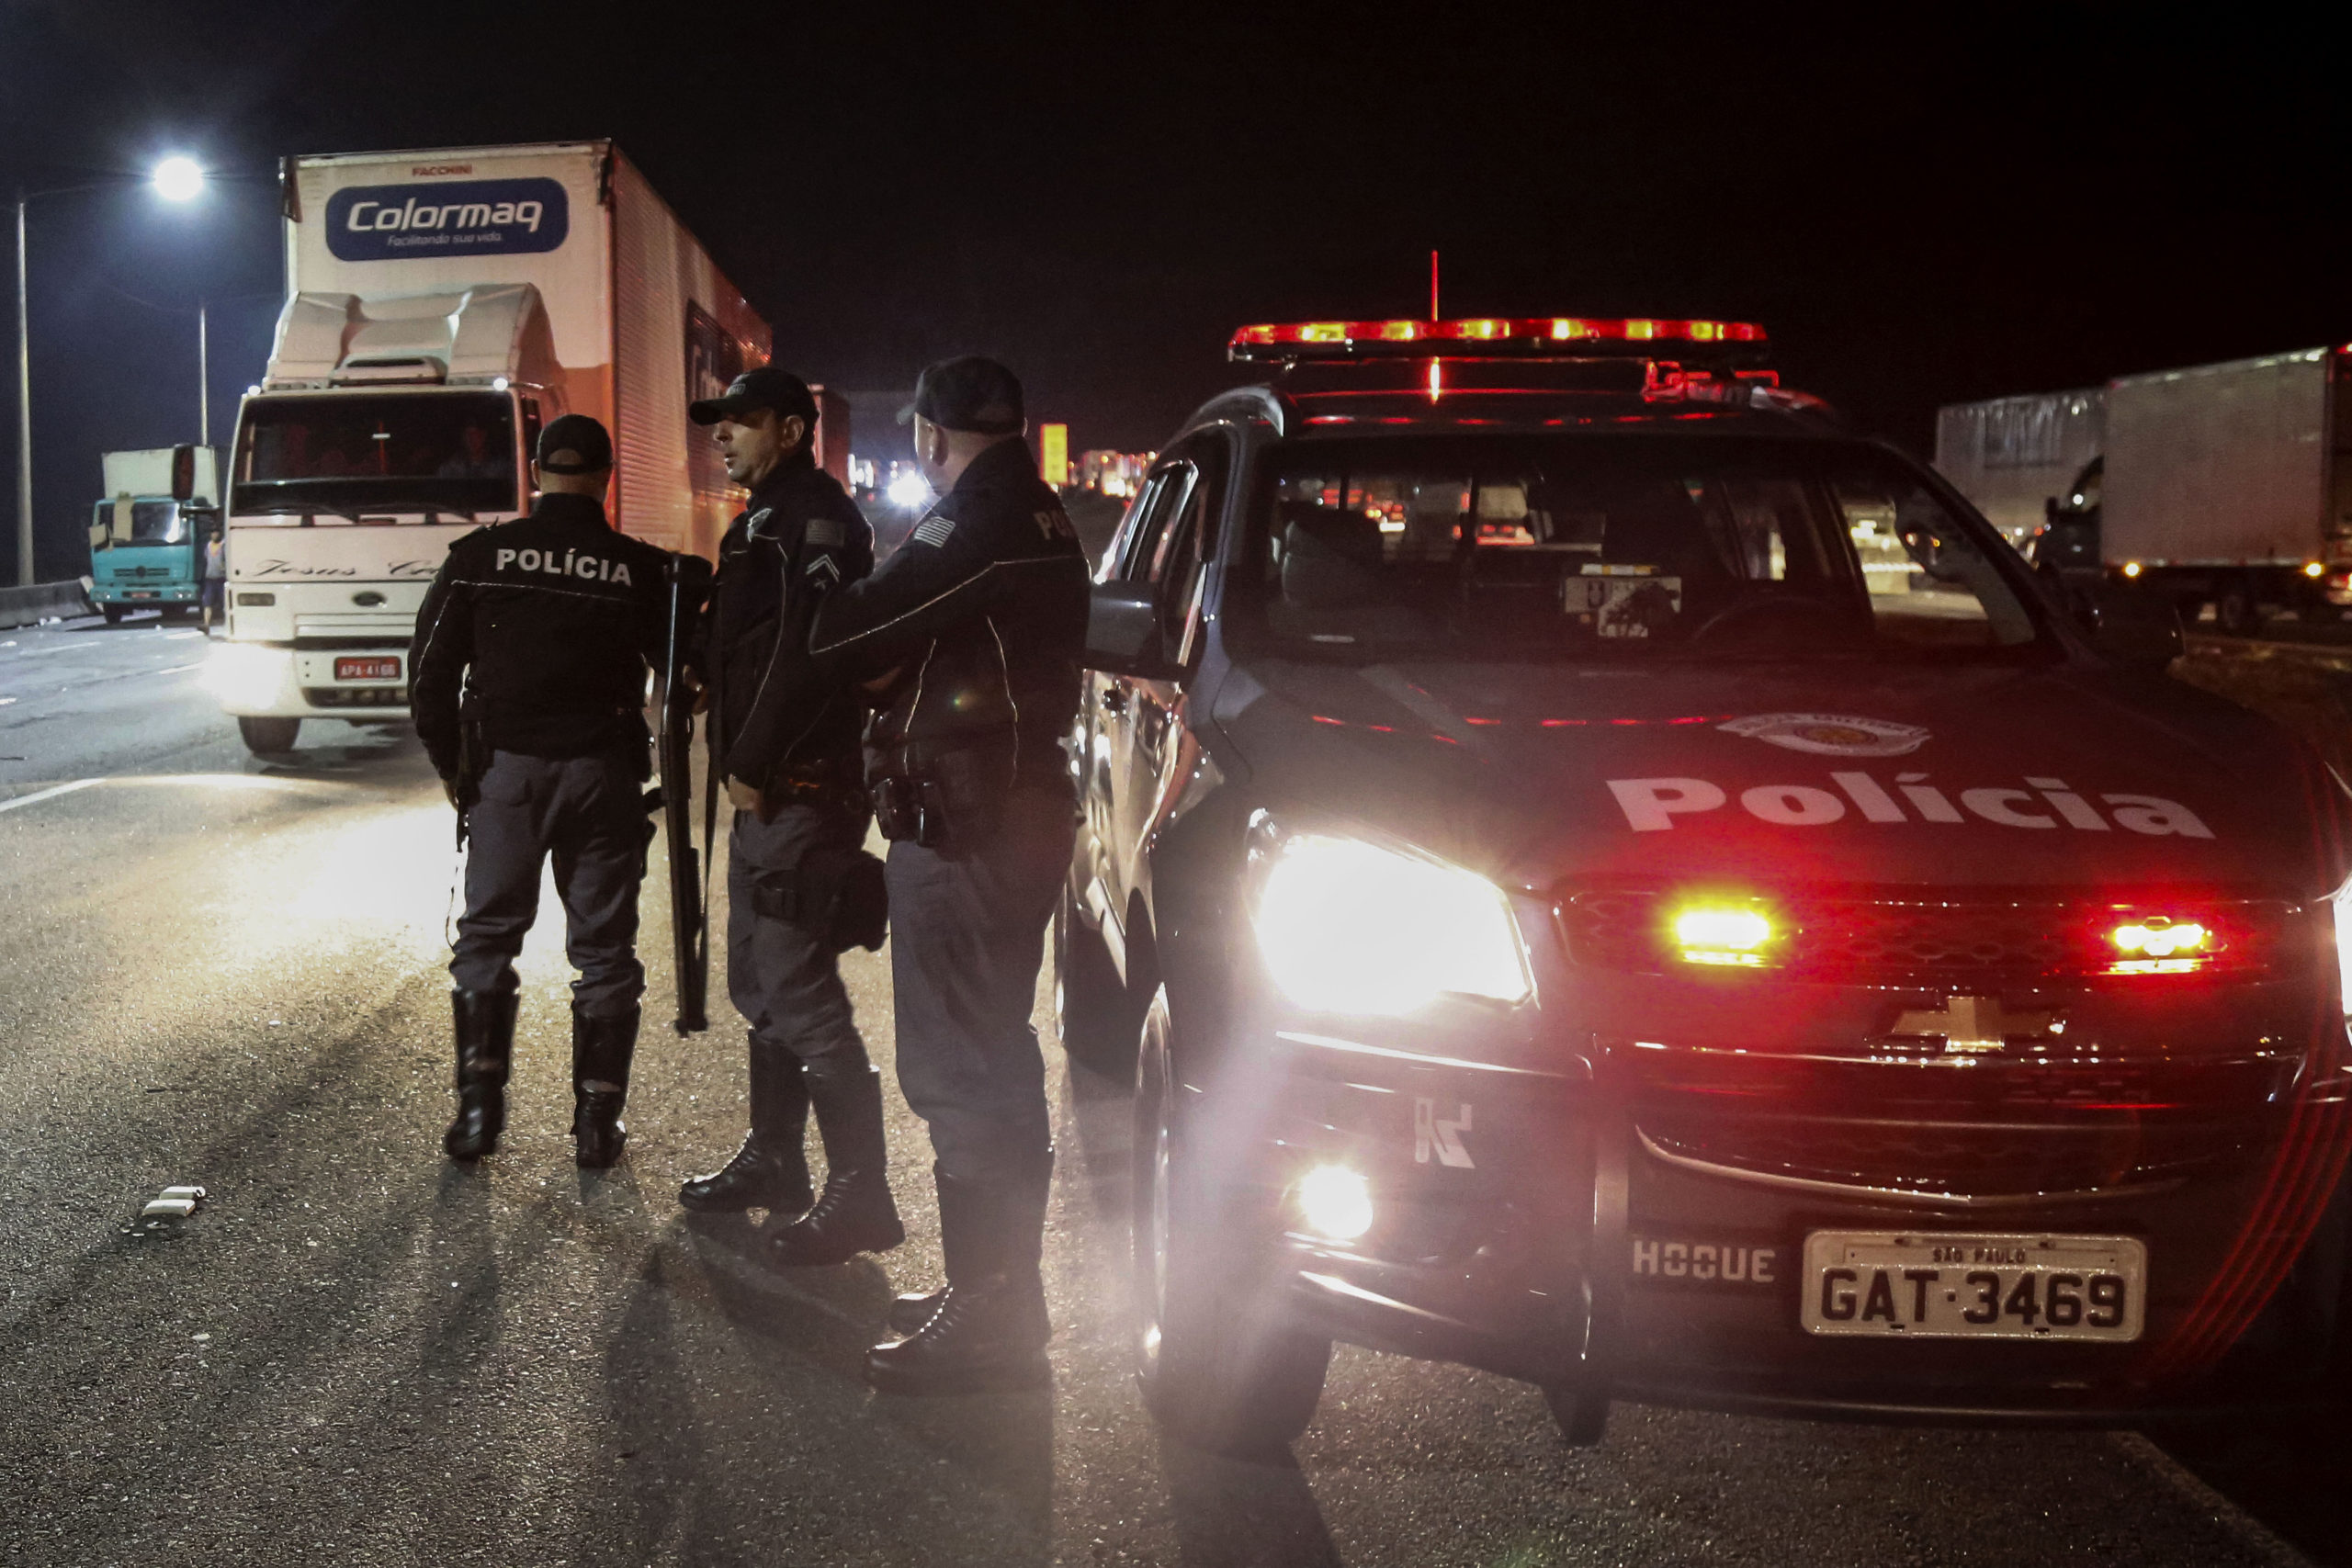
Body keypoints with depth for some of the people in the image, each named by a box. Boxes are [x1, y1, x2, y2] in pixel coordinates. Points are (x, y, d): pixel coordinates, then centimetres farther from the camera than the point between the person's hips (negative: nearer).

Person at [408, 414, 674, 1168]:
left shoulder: (480, 556, 0)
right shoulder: (641, 570, -3)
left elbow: (431, 669, 2)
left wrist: (451, 765, 12)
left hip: (506, 772, 0)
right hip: (604, 773, 0)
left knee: (487, 936, 12)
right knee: (603, 949, 7)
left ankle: (479, 1105, 9)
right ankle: (597, 1120, 9)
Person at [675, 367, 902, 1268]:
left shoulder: (814, 517, -13)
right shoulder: (770, 518, 20)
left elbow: (806, 655, -23)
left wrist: (754, 768, -18)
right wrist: (738, 764, 12)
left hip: (799, 792, -11)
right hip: (766, 791, 11)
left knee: (800, 992, -10)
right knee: (760, 986, 18)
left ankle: (860, 1195, -4)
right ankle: (773, 1162, 31)